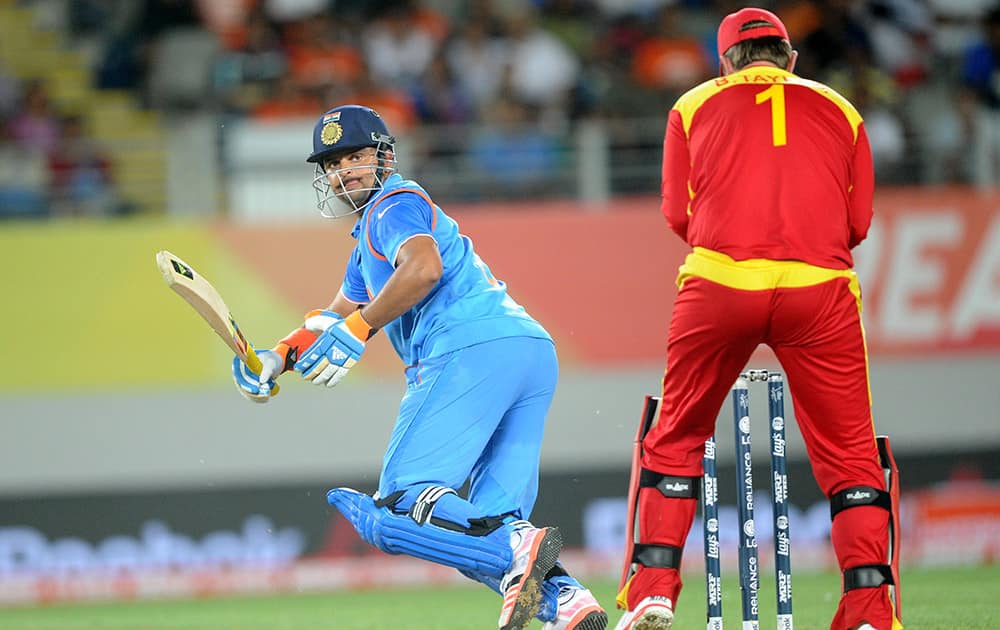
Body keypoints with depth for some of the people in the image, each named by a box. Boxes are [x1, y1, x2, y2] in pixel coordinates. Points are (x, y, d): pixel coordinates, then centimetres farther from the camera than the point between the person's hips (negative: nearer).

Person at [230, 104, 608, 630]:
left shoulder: (395, 202, 7)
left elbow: (424, 267, -14)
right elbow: (335, 318, 34)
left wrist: (357, 330, -15)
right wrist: (278, 356, 17)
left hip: (471, 350, -9)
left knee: (398, 507, -12)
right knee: (484, 527, 7)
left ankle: (518, 550, -32)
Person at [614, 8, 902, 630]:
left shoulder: (694, 105, 18)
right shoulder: (840, 110, 20)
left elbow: (678, 212, 13)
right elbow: (858, 220, 16)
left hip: (718, 281, 0)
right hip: (820, 291, 0)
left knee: (678, 434, 14)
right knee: (849, 453, 4)